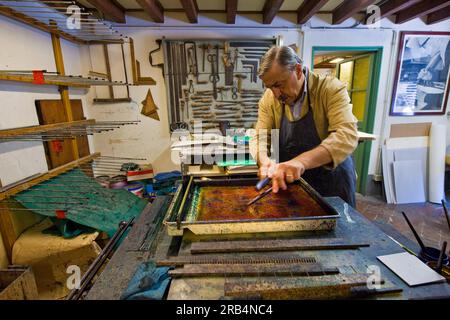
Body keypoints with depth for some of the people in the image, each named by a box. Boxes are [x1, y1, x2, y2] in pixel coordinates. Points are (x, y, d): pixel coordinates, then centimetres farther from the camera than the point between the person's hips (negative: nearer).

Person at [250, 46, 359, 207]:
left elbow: (347, 136, -30)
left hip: (333, 183, -2)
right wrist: (264, 160, -30)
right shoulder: (269, 98, -7)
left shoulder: (331, 89, -18)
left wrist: (302, 160, -45)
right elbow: (259, 137, -8)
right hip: (291, 183, 3)